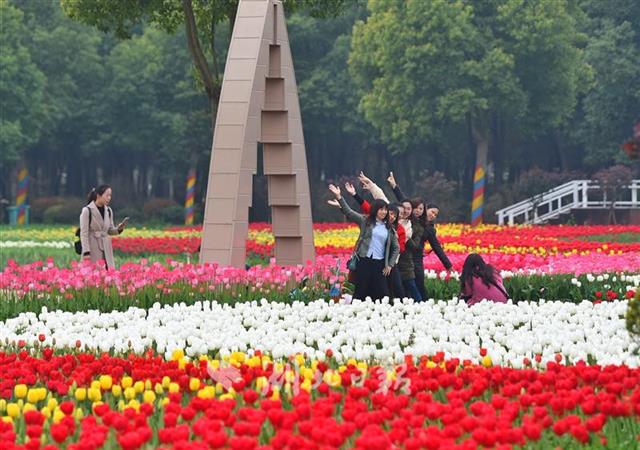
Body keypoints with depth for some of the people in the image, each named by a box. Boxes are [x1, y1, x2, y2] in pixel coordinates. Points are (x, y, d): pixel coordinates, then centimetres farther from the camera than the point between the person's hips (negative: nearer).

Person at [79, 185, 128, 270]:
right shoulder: (87, 211, -9)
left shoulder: (108, 211, 8)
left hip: (106, 250, 5)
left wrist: (119, 229, -6)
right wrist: (86, 252, -18)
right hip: (93, 250, -5)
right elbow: (84, 233, -11)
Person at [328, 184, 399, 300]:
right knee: (360, 293, -1)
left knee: (382, 293, 1)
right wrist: (339, 197, -15)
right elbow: (348, 212, -4)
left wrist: (390, 265, 8)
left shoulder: (389, 228, 11)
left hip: (379, 264, 3)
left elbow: (396, 248, 17)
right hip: (364, 261, -3)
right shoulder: (365, 221, 4)